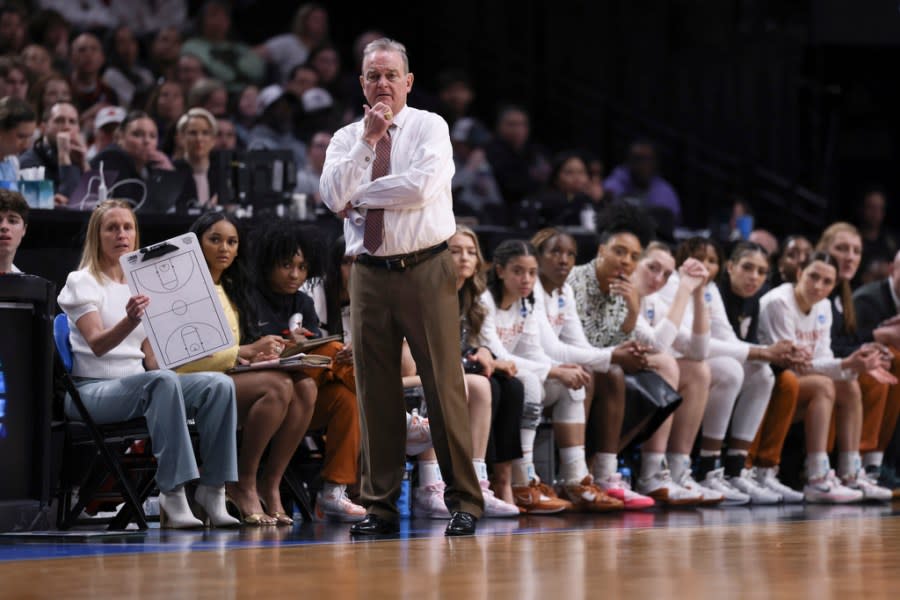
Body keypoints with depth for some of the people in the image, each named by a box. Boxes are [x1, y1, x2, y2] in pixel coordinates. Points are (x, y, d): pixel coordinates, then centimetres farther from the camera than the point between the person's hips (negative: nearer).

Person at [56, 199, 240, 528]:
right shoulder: (82, 282, -1)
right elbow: (97, 344, -18)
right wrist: (129, 321, -38)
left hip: (138, 384, 6)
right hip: (93, 389, -6)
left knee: (220, 385, -18)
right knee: (163, 382, -37)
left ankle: (212, 489, -22)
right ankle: (172, 496, -40)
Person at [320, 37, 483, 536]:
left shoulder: (430, 127, 2)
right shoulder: (346, 139, 12)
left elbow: (422, 186, -15)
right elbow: (333, 196, -5)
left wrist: (362, 196, -5)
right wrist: (367, 141, -9)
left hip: (425, 270, -3)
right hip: (370, 273, 3)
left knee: (444, 385, -5)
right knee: (375, 391, 3)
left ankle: (464, 502, 0)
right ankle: (380, 505, 9)